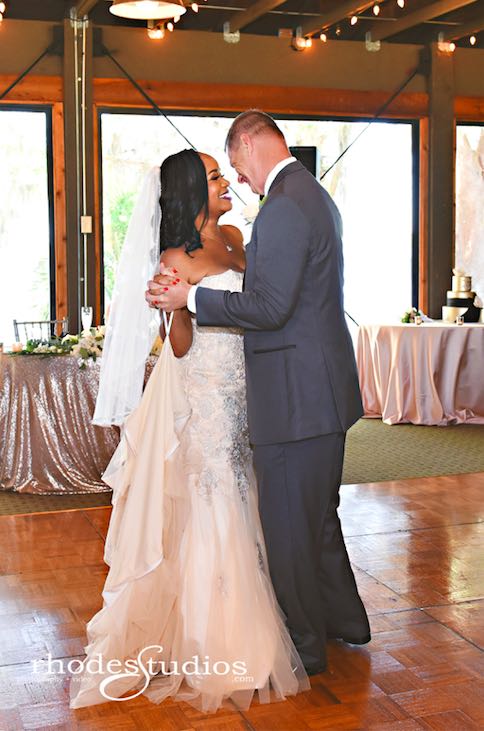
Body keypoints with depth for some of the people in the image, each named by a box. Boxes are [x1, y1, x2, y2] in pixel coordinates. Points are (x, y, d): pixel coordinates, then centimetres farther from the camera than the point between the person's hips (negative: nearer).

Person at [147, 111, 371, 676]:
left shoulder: (284, 206, -19)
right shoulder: (313, 195, 15)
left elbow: (270, 308, -22)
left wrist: (192, 298, -14)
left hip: (296, 393, -11)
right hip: (324, 386, 11)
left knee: (288, 524, 4)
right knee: (317, 514, 23)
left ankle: (303, 646, 19)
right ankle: (344, 619, 38)